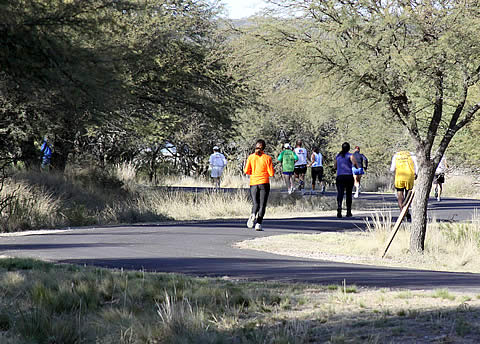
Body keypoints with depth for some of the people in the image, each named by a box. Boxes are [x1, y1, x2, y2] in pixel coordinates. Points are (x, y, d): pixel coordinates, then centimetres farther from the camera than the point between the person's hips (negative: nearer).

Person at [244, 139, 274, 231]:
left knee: (255, 203, 10)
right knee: (262, 204, 3)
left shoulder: (251, 157, 2)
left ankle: (253, 215, -21)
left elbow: (246, 171, -1)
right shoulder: (267, 158, -4)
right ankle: (258, 223, -8)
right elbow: (271, 173, -5)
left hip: (253, 183, 2)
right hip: (264, 183, -2)